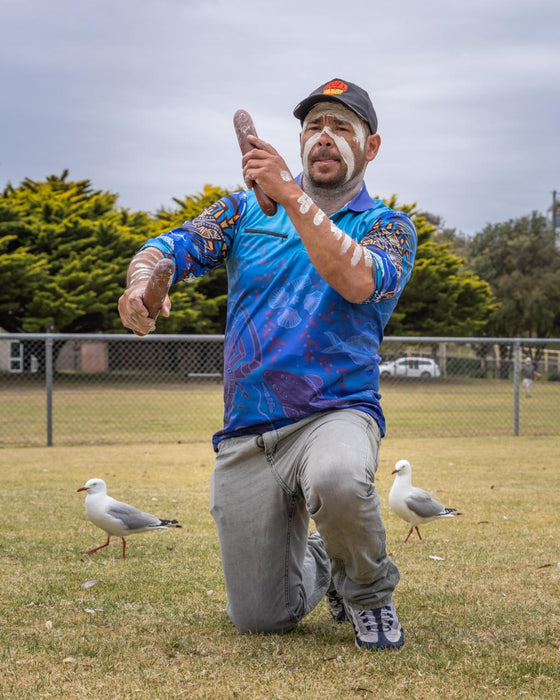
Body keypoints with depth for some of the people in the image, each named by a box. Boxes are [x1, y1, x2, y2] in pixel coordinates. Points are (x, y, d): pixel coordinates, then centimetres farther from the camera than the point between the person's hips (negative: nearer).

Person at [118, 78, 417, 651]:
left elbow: (358, 281, -18)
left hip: (335, 413, -3)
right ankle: (318, 564, 37)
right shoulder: (247, 208, 14)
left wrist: (291, 196, -22)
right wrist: (142, 280, -24)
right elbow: (175, 247, -1)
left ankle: (367, 588, -8)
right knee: (260, 620, 1)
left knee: (338, 479, -41)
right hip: (245, 436, 3)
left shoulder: (389, 227, 5)